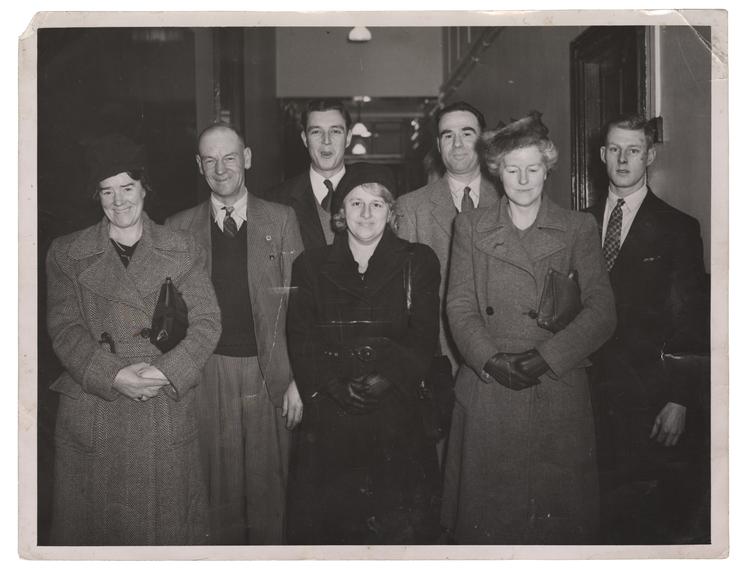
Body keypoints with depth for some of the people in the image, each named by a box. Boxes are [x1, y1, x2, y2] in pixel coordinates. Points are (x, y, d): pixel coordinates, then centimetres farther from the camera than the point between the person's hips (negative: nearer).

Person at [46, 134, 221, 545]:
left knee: (169, 522, 8)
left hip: (168, 409, 0)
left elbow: (206, 322, 1)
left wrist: (166, 371, -15)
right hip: (91, 414, 0)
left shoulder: (181, 250, 7)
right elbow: (64, 328, -2)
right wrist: (113, 377, -16)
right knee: (95, 524, 9)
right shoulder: (67, 254, 6)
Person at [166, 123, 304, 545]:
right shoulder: (179, 228, 6)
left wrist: (297, 379, -4)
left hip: (269, 373, 0)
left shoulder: (282, 220, 3)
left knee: (268, 484, 9)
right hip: (207, 377, 1)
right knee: (219, 486, 9)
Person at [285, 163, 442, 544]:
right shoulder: (311, 266, 10)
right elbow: (300, 341, 3)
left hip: (395, 416, 0)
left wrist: (388, 378, -15)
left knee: (399, 525, -2)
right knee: (322, 521, 0)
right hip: (327, 419, 1)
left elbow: (423, 338, 1)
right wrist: (335, 385, -12)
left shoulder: (417, 263, 8)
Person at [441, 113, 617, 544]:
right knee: (487, 515, 5)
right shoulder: (472, 226, 10)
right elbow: (460, 306, 3)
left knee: (559, 516, 4)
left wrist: (545, 357, -14)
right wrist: (491, 359, -13)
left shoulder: (579, 228, 7)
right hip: (487, 392, 1)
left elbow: (602, 311, -2)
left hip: (559, 393, 0)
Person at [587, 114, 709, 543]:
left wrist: (681, 400, -10)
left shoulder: (678, 229, -1)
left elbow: (692, 324, -4)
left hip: (648, 396, -3)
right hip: (591, 393, 3)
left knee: (648, 516, 3)